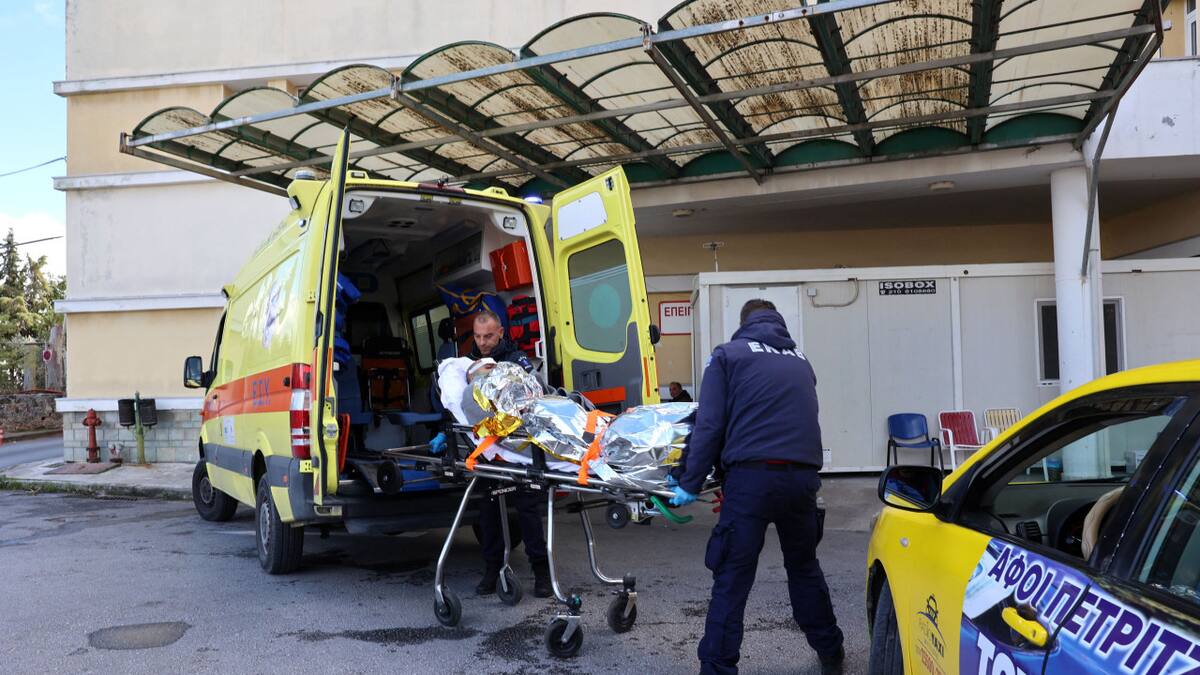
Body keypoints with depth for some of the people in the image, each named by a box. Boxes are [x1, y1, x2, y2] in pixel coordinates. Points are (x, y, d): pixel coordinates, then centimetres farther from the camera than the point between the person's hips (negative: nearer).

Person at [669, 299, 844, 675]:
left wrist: (690, 484, 2)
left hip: (752, 477, -4)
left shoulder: (729, 355, 7)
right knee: (804, 567, 23)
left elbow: (709, 426, -1)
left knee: (732, 579, 1)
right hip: (803, 476, 5)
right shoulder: (800, 361, 21)